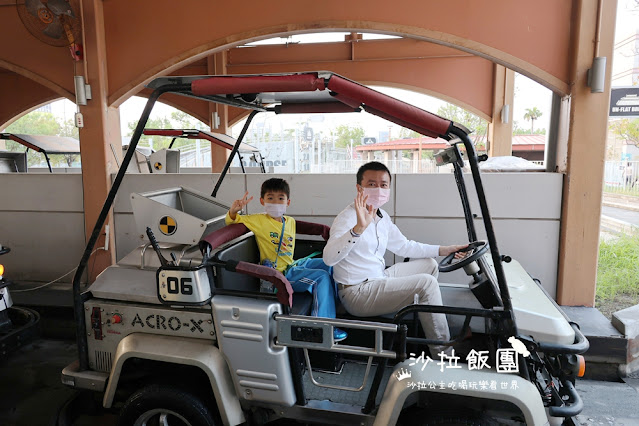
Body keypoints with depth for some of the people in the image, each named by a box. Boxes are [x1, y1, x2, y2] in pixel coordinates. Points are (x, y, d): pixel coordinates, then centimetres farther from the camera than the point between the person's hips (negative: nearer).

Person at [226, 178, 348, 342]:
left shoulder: (291, 221, 12)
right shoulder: (259, 220, -7)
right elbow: (231, 221, -5)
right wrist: (234, 209, -25)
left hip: (294, 265, 8)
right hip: (280, 274, -8)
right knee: (322, 277, -22)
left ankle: (333, 304, 23)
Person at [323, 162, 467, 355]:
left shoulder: (382, 217, 9)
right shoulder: (348, 217, -20)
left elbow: (403, 246, 20)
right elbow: (329, 258, -35)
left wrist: (443, 250, 14)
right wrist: (358, 228, -48)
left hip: (378, 279, 10)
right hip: (357, 294, -10)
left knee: (429, 264, 17)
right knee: (426, 283, -19)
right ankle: (443, 355, -6)